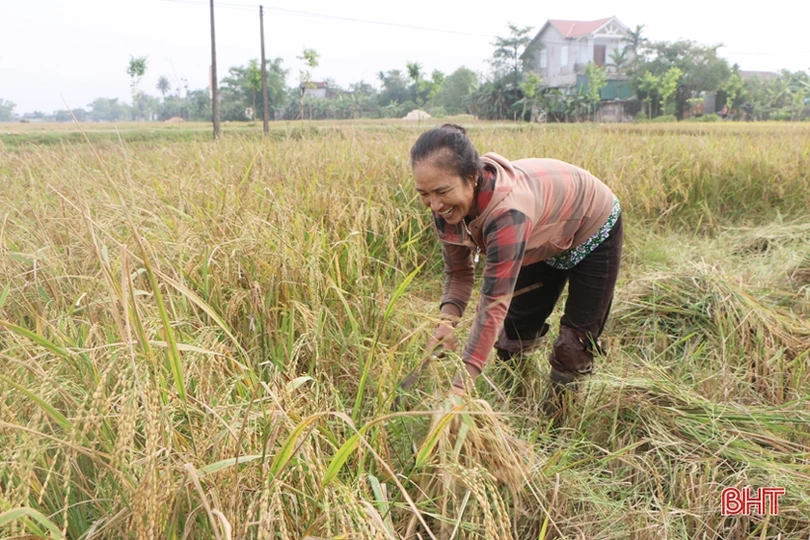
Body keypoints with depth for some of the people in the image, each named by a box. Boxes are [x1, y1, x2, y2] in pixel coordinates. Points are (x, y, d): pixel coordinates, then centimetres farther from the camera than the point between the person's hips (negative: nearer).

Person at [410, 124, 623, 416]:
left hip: (592, 230, -6)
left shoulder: (507, 209, -48)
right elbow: (458, 272, -13)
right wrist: (447, 321, -33)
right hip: (544, 241, 6)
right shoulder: (446, 207, -25)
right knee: (517, 328, 11)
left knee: (578, 339, -1)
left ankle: (554, 417, 24)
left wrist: (461, 384, -50)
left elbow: (495, 302, -48)